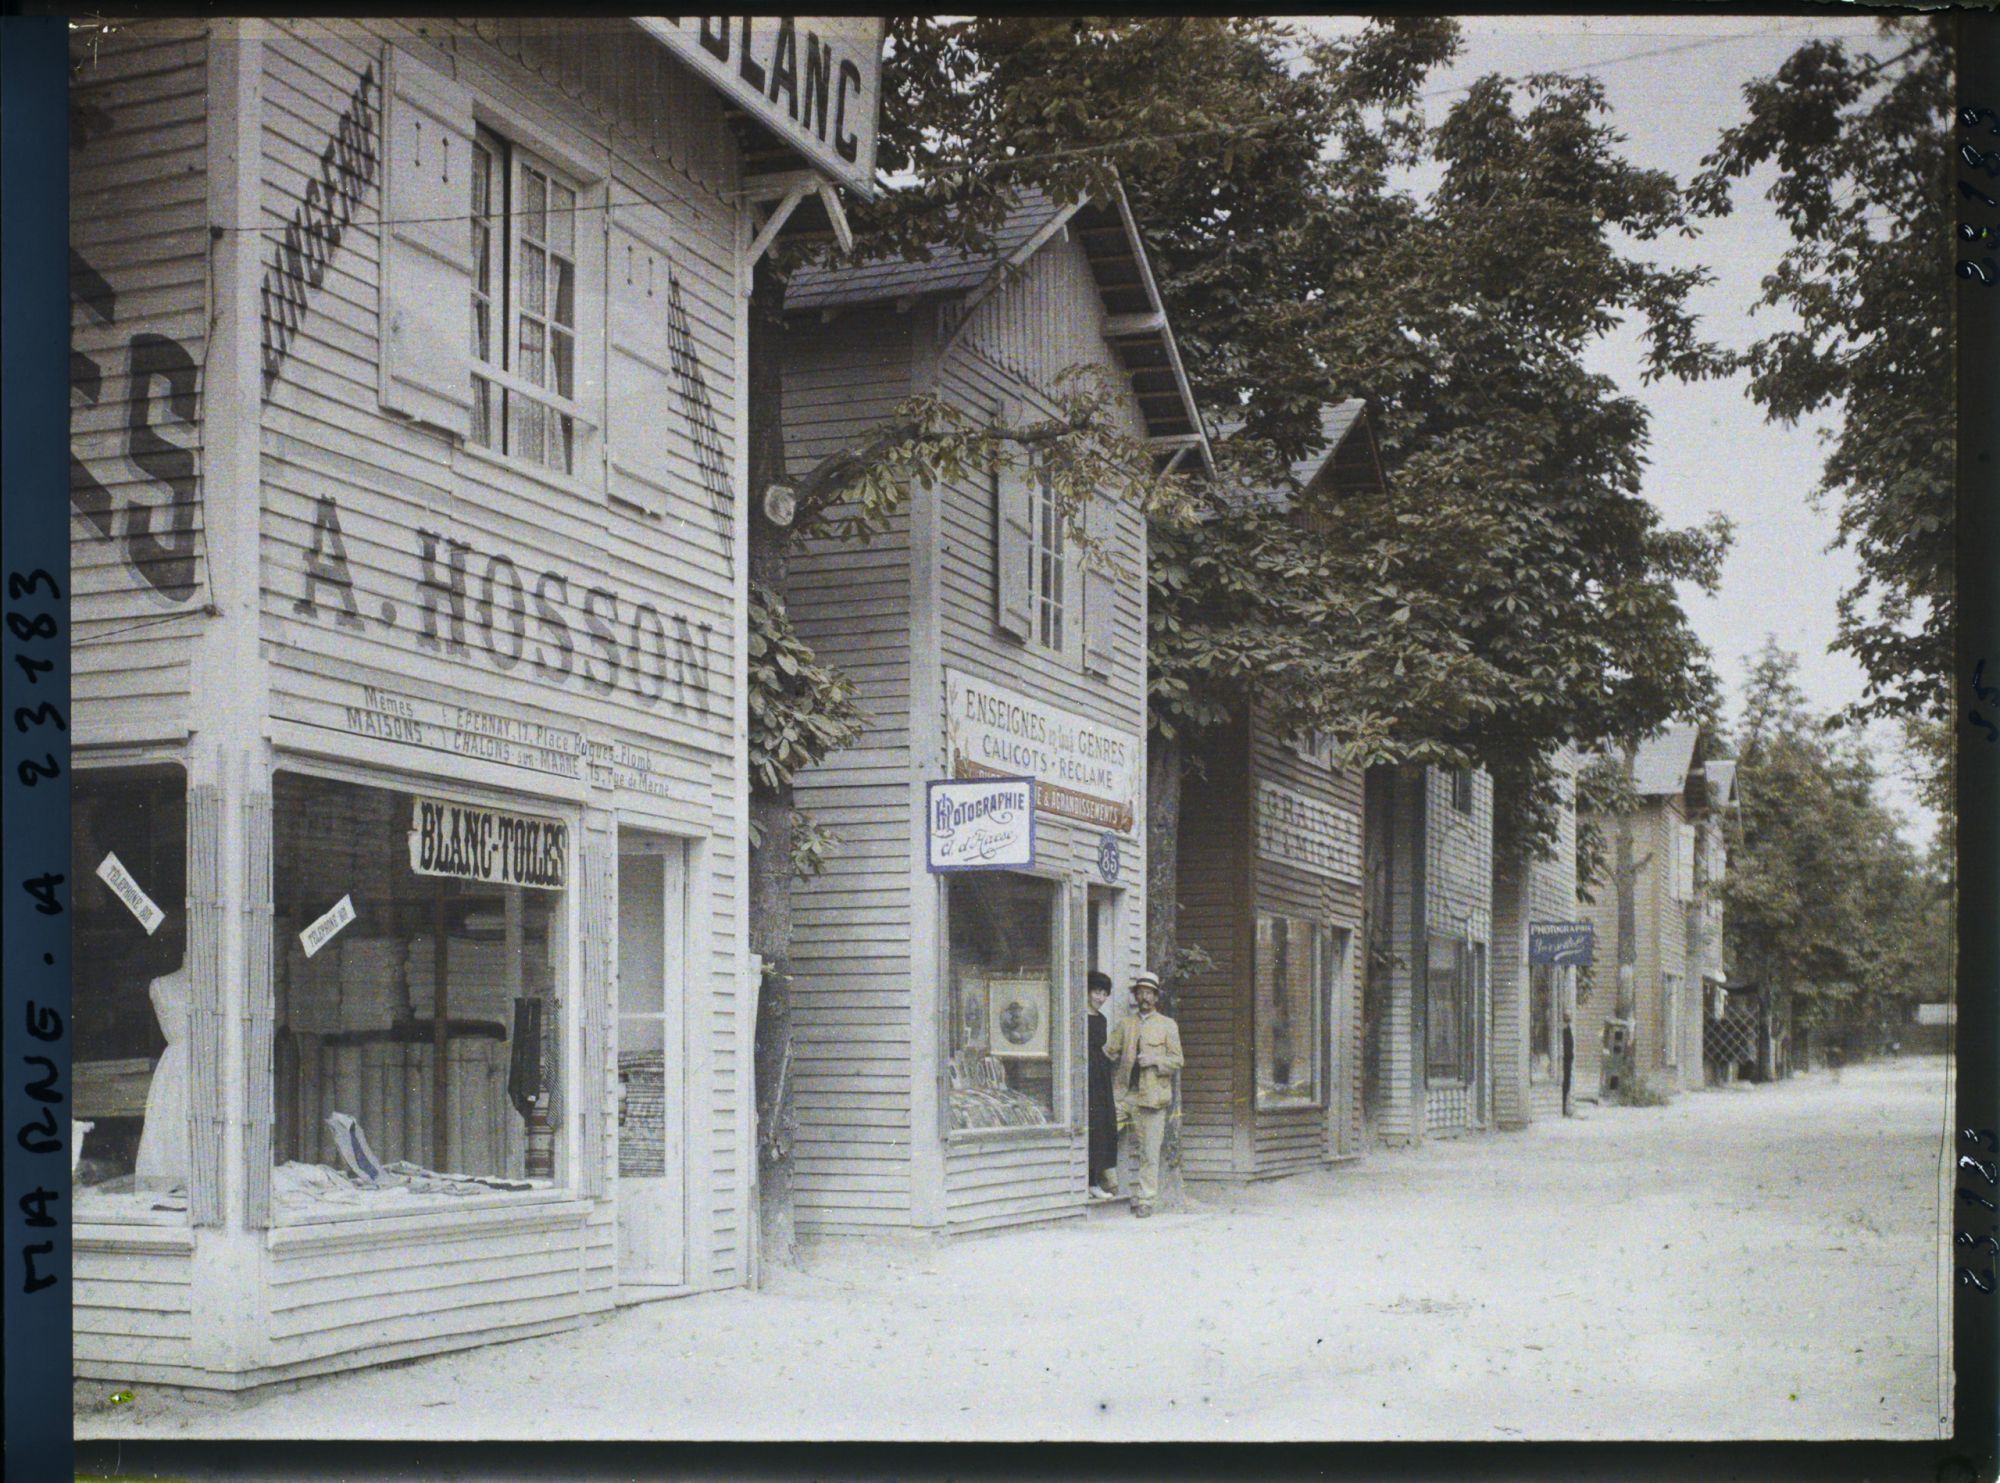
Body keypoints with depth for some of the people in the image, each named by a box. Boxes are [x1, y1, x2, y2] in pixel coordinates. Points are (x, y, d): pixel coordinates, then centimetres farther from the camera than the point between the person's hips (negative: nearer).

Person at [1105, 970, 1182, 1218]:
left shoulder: (1167, 1025, 8)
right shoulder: (1125, 1024, 15)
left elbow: (1178, 1060, 4)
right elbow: (1109, 1053, 15)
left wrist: (1154, 1060, -9)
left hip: (1154, 1095, -3)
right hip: (1129, 1094, 3)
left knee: (1150, 1153, -4)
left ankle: (1146, 1200, -2)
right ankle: (1135, 1195, 9)